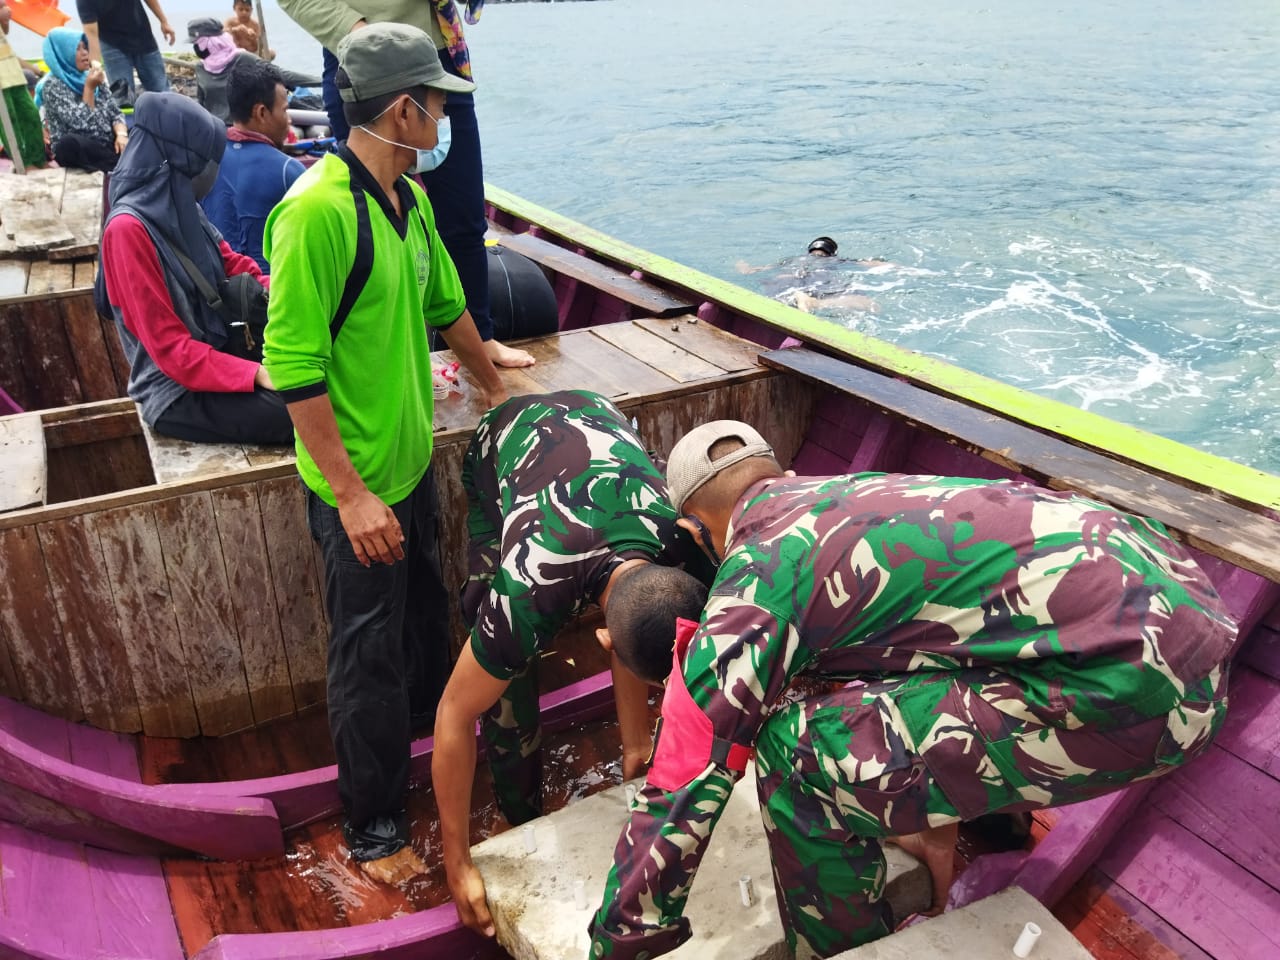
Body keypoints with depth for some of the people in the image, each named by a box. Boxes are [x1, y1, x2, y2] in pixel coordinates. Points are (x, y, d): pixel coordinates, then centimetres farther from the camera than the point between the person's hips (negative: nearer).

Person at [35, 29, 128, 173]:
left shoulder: (89, 76, 12)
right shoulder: (52, 85, -6)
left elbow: (115, 112, 8)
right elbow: (81, 123, -17)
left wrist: (121, 134, -13)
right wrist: (89, 88, -14)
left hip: (106, 145, 5)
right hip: (80, 150, -5)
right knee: (70, 142, -39)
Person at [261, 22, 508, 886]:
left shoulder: (410, 199, 5)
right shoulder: (317, 211, -23)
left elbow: (447, 305, 20)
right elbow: (294, 365, -23)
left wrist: (495, 387, 31)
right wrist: (350, 492, -23)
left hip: (413, 459, 8)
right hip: (357, 483, -8)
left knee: (427, 615, 26)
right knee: (371, 654, 6)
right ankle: (374, 827, 26)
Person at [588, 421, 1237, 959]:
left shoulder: (749, 585, -6)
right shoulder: (840, 489, 18)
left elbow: (681, 796, -1)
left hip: (1136, 689, -9)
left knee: (800, 752, -8)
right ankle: (991, 808, 45)